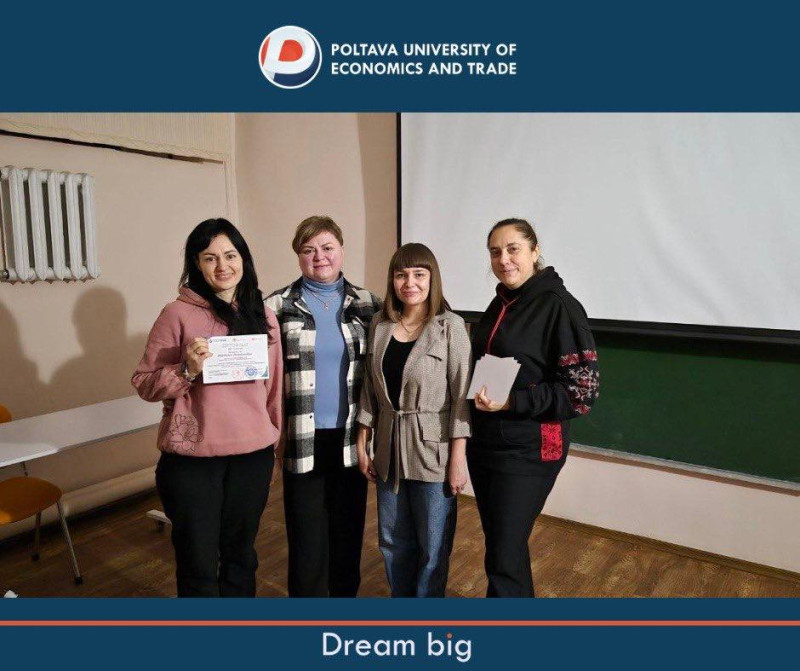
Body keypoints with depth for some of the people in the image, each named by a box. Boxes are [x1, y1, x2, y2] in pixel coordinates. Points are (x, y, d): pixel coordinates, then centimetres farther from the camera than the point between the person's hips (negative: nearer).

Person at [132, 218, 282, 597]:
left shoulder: (263, 316, 4)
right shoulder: (178, 314, -7)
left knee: (240, 553, 19)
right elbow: (144, 383, -5)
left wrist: (277, 436, 15)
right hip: (192, 457, -3)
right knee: (198, 562, 8)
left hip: (253, 455, 4)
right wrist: (187, 370, -21)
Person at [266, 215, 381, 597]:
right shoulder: (278, 307, -2)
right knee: (306, 536, 7)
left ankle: (345, 594, 37)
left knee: (348, 529, 15)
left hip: (350, 438, 2)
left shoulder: (366, 305, 3)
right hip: (303, 440, -2)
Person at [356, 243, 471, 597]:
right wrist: (362, 443, 8)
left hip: (433, 449, -4)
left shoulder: (450, 326, -10)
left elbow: (461, 394, -11)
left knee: (433, 546, 12)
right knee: (393, 541, 18)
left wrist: (459, 457, -13)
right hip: (389, 448, 4)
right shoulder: (380, 324, 4)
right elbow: (370, 388, 8)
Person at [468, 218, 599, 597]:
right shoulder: (500, 304, 9)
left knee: (503, 558, -2)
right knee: (502, 544, 19)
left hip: (529, 449, -7)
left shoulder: (559, 306, -13)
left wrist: (513, 402, -23)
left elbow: (582, 390, -16)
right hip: (483, 442, 7)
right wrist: (477, 389, 2)